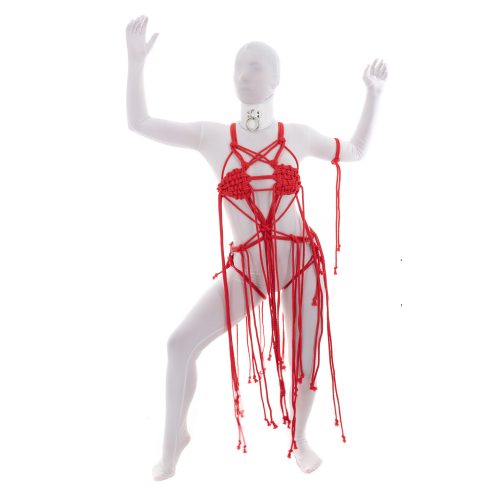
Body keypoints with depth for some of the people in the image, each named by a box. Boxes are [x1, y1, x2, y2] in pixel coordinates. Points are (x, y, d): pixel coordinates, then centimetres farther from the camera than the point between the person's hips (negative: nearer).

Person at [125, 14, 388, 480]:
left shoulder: (297, 135, 4)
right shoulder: (212, 136, 2)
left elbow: (354, 152, 20)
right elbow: (139, 123, 2)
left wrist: (373, 94, 15)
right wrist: (136, 61, -3)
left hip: (302, 259, 1)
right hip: (245, 266, 0)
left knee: (304, 360, 9)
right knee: (180, 342, -9)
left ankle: (299, 437, 39)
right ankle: (174, 438, 15)